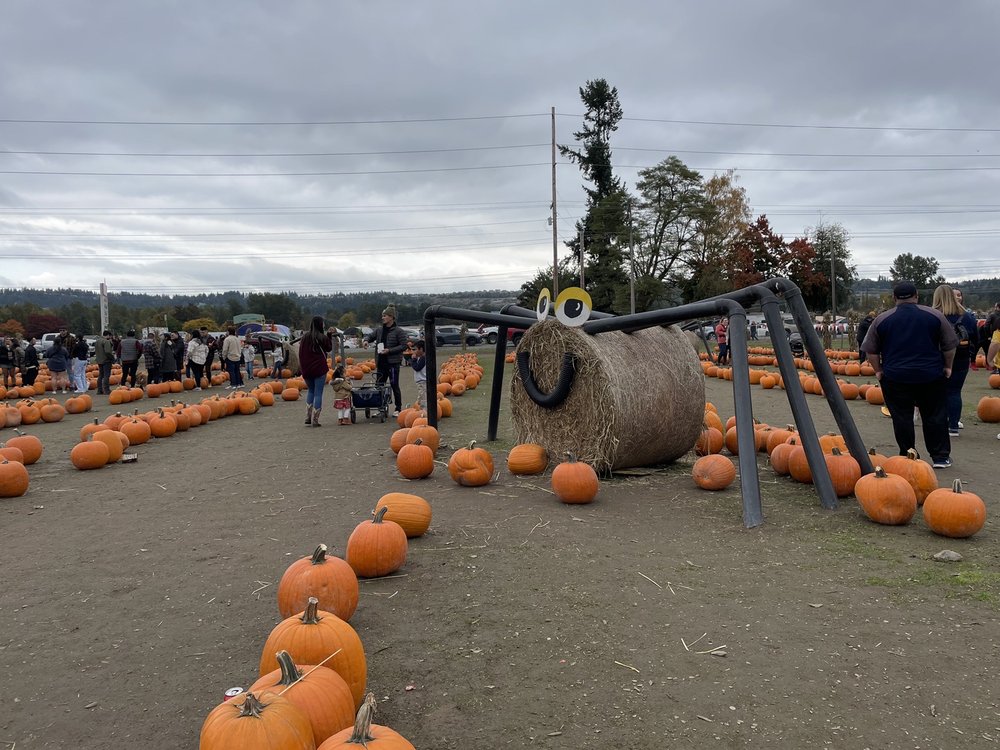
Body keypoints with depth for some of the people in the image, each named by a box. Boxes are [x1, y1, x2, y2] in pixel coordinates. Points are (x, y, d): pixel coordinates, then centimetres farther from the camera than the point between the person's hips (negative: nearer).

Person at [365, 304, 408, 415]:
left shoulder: (398, 331, -8)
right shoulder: (379, 330, 10)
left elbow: (403, 346, -11)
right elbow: (370, 336, 21)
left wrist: (389, 350, -17)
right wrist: (366, 340, -3)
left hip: (393, 362, -6)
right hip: (381, 362, 6)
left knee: (394, 386, -1)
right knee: (379, 385, 8)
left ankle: (398, 409, 8)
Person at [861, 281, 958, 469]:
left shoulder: (882, 319, 0)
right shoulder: (935, 315, 1)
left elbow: (871, 351, 3)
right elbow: (949, 345, 4)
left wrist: (878, 371, 11)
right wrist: (948, 367, 14)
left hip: (895, 377, -1)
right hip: (931, 376, 1)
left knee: (902, 418, 5)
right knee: (935, 416, 10)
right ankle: (940, 457, 15)